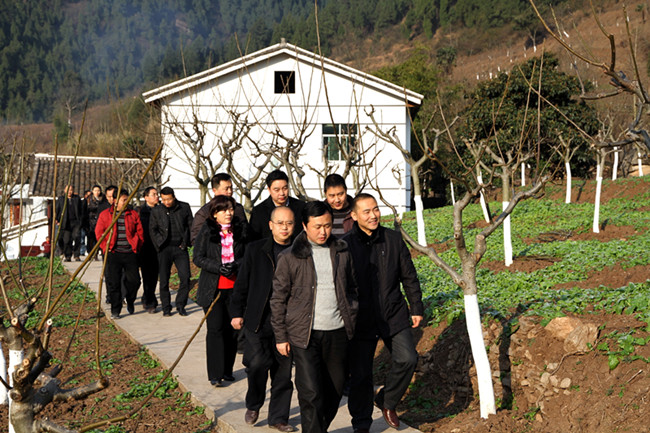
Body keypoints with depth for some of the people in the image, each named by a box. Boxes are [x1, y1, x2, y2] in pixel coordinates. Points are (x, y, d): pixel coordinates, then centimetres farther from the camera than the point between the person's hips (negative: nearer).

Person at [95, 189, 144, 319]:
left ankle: (130, 301, 29)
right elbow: (99, 232, 4)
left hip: (130, 253, 2)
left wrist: (136, 247, 3)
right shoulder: (105, 214, 5)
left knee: (134, 280, -2)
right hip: (113, 254, -1)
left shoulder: (133, 214, 10)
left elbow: (139, 232, 11)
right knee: (113, 282, -3)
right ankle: (115, 310, 8)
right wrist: (105, 248, -4)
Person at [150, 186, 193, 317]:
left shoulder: (184, 207, 4)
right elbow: (152, 230, 7)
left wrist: (185, 242, 0)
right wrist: (160, 244, -2)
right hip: (165, 249, 0)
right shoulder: (156, 211, 5)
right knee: (164, 280, 2)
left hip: (180, 248, 0)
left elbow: (190, 226, 8)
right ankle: (166, 307, 14)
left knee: (185, 277, -7)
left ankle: (180, 305, 8)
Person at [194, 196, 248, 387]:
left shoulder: (241, 229, 5)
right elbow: (198, 258, -3)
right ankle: (215, 374, 2)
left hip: (235, 287, 2)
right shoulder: (207, 230, 0)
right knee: (215, 329, -4)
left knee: (232, 328, 6)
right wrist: (218, 267, -18)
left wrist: (236, 265, -14)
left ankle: (227, 370, 20)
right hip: (213, 288, -2)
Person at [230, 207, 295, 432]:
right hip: (258, 321, -1)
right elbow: (242, 283, 7)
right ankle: (253, 405, 17)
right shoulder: (255, 250, 3)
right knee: (257, 364, -11)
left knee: (283, 371, 6)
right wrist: (237, 312, 4)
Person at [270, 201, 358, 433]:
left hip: (337, 333, 4)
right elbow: (278, 299, 2)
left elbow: (352, 288, 20)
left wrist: (351, 319, 12)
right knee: (311, 393, -8)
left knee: (335, 390, 12)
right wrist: (281, 336, 1)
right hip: (305, 335, -4)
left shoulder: (342, 252, 8)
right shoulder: (289, 257, -3)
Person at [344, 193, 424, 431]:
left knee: (407, 358, -11)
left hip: (393, 314, 2)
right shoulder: (345, 245, -7)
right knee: (360, 375, 3)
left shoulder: (393, 239, 2)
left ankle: (387, 401, 16)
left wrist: (416, 307, 10)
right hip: (361, 320, -2)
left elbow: (409, 276, 11)